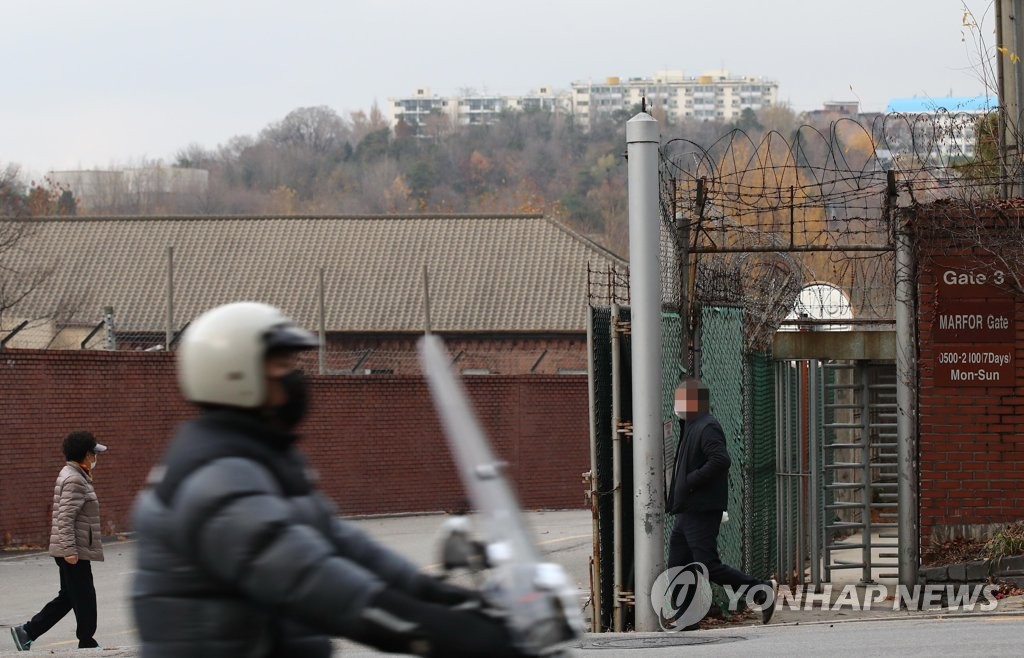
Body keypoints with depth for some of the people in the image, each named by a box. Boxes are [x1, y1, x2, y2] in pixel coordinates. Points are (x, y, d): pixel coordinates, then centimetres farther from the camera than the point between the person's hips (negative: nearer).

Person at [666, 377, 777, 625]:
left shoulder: (707, 428, -14)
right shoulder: (691, 427, 18)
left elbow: (720, 460, -27)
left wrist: (690, 481, -22)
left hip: (702, 511, -11)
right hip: (687, 512, 11)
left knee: (709, 566, -11)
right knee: (677, 567, 8)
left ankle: (762, 590, -3)